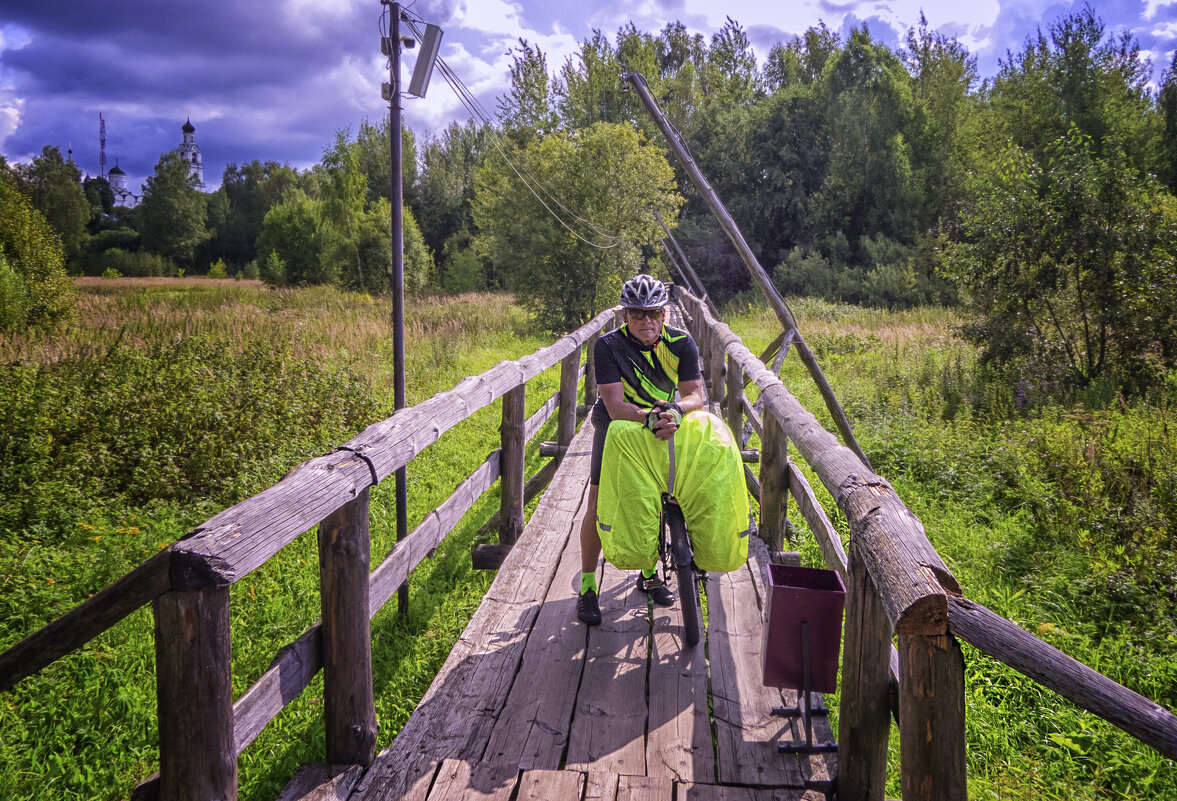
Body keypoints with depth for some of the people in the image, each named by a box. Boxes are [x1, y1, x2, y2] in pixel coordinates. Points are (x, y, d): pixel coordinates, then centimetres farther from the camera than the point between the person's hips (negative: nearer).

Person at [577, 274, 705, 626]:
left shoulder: (681, 343, -17)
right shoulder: (609, 345, -25)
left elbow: (695, 395, -21)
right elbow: (615, 405, -31)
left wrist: (674, 409, -44)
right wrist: (649, 418, -50)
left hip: (664, 427, 2)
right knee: (599, 506, -8)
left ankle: (649, 573, 27)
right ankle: (587, 586, 5)